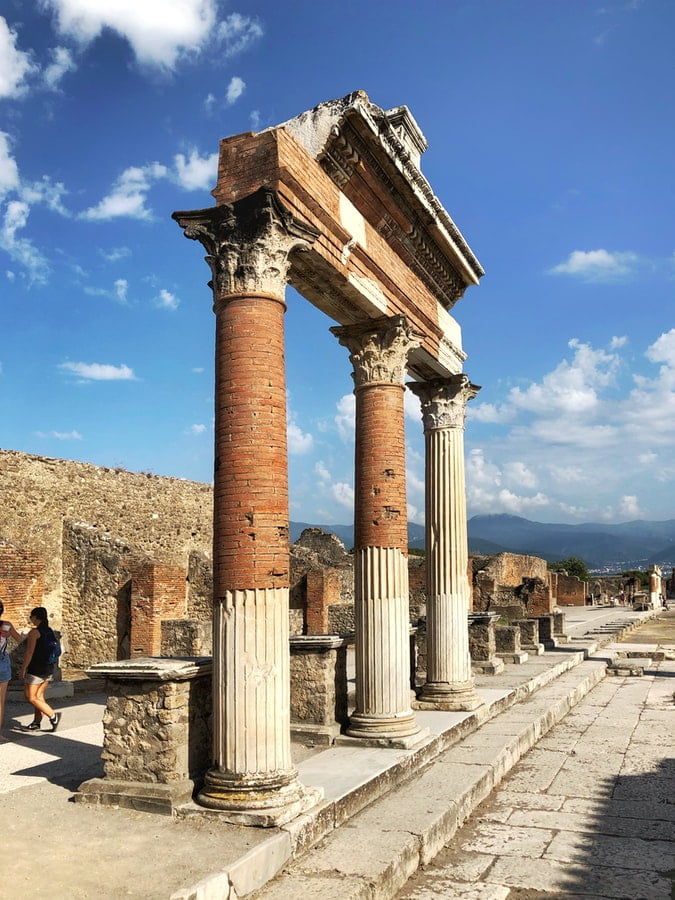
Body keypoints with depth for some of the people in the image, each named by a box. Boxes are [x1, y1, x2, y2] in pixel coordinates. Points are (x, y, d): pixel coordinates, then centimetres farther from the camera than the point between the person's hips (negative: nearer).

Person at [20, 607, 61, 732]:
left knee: (30, 697, -1)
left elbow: (29, 652, -17)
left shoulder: (34, 632, -14)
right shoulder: (49, 631, 9)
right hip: (48, 668, 8)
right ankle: (36, 723, 15)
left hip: (36, 669, -8)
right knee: (39, 696, 13)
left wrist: (23, 669, -11)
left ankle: (53, 715, -9)